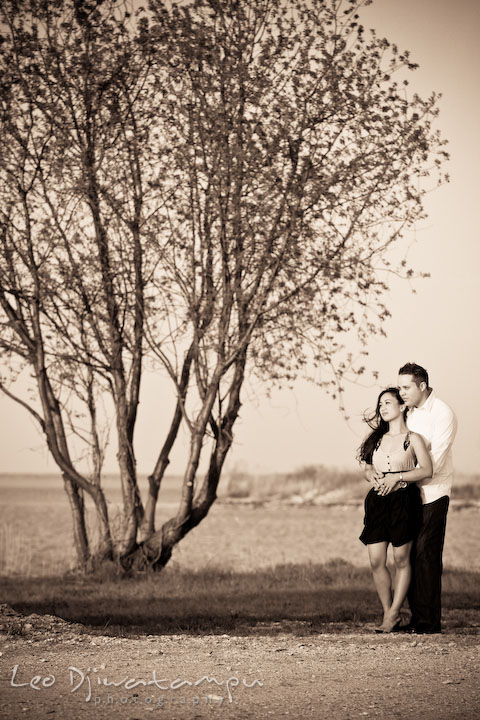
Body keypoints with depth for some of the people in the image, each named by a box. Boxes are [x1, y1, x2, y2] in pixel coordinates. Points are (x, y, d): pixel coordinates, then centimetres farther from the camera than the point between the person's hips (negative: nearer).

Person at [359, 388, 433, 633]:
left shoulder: (412, 439, 1)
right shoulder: (377, 438, 15)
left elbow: (427, 469, -8)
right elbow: (368, 467, 22)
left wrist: (397, 477, -17)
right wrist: (373, 474, -2)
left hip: (404, 500, -4)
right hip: (377, 501, 4)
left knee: (401, 560, 0)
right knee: (376, 562, -2)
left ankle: (393, 615, 6)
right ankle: (388, 613, 9)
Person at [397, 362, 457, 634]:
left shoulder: (443, 413, -10)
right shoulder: (408, 412, 11)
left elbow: (435, 461, -18)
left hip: (433, 494, -7)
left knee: (426, 554, -9)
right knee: (410, 554, 5)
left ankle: (430, 621, -5)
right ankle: (417, 617, 11)